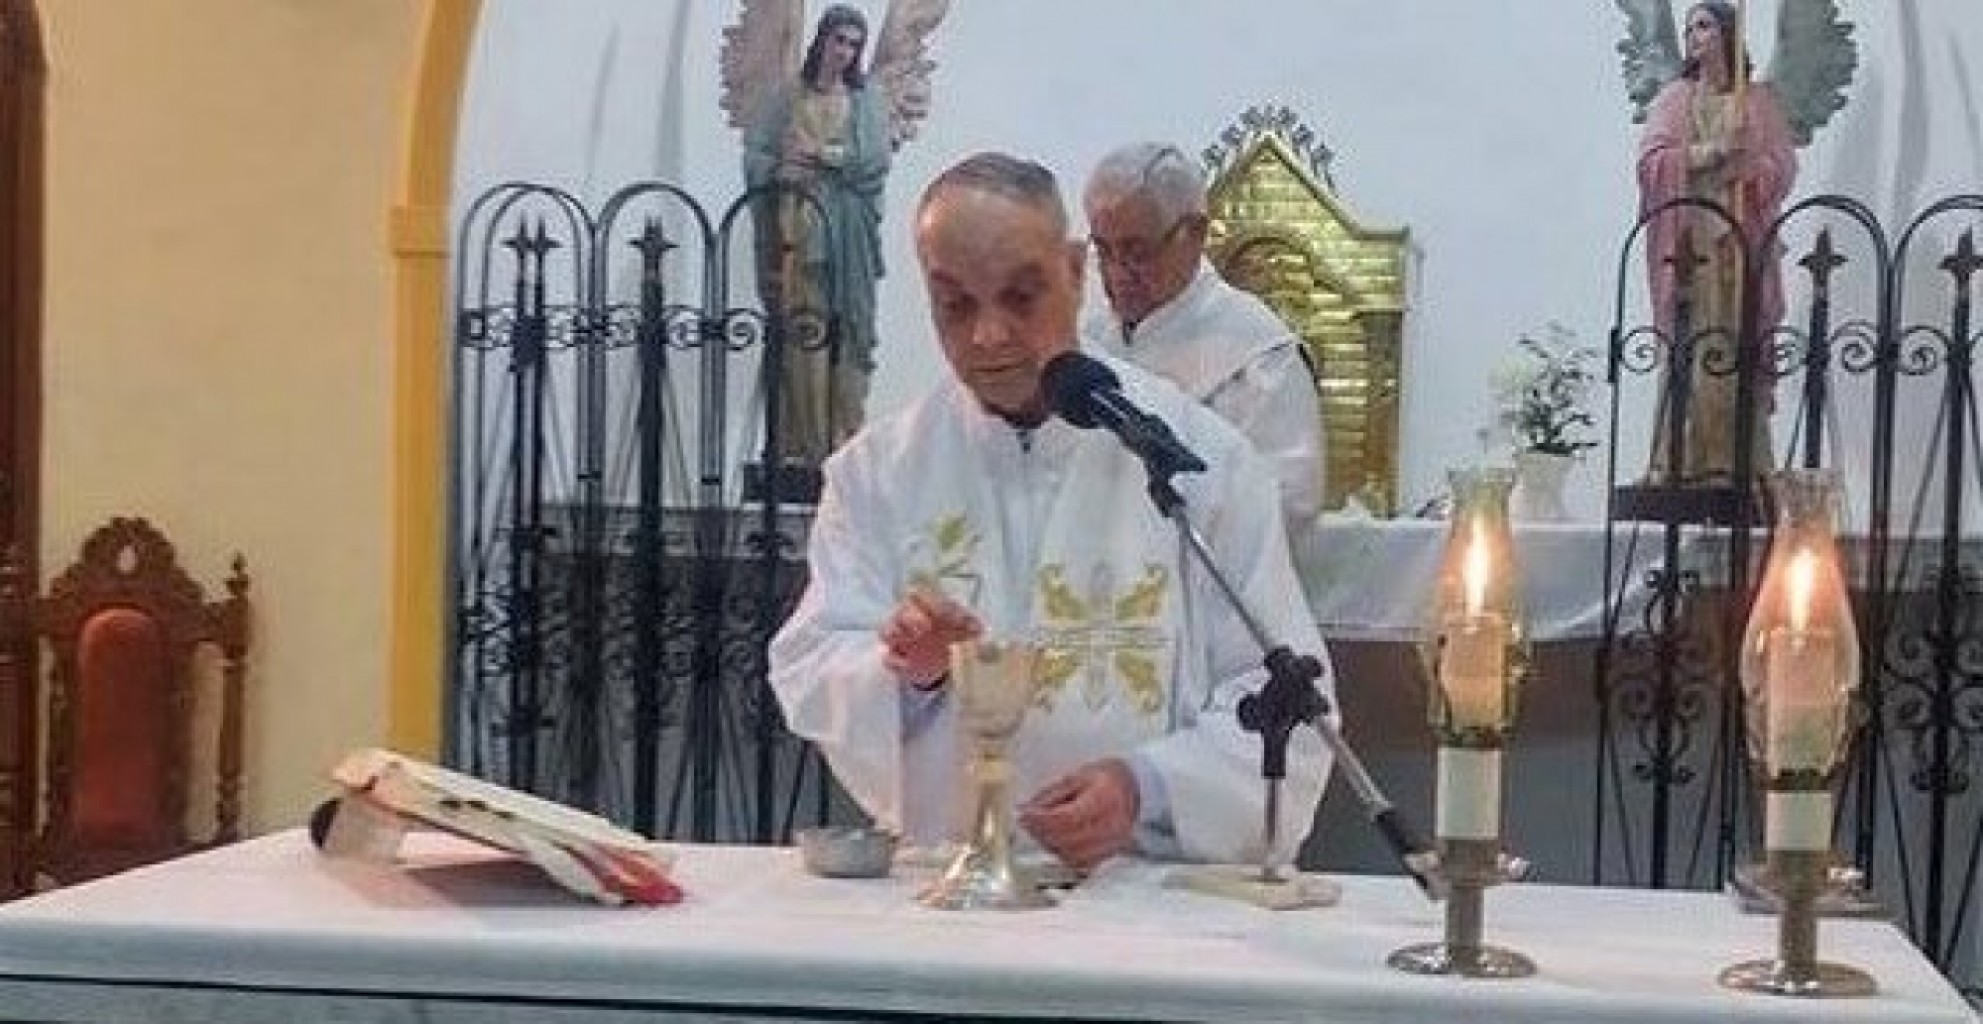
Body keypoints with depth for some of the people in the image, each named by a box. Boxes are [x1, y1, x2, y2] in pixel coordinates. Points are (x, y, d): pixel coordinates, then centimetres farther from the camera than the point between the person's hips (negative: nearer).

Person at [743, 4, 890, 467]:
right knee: (799, 336, -6)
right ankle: (801, 442, -5)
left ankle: (845, 440, -1)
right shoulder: (786, 97, 11)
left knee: (849, 332, -4)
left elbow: (877, 160, -2)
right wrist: (781, 170, -13)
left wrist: (824, 156, -10)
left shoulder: (866, 100, 11)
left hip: (847, 233, 1)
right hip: (796, 229, 0)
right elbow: (754, 155, 5)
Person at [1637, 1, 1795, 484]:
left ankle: (1736, 462, -5)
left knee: (1739, 349, -6)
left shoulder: (1758, 98, 11)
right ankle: (1683, 462, -8)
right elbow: (1651, 159, -2)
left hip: (1742, 239, 0)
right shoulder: (1674, 97, 12)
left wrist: (1739, 172, -15)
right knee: (1689, 348, -7)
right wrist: (1709, 152, -14)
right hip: (1687, 237, 0)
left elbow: (1782, 163, 3)